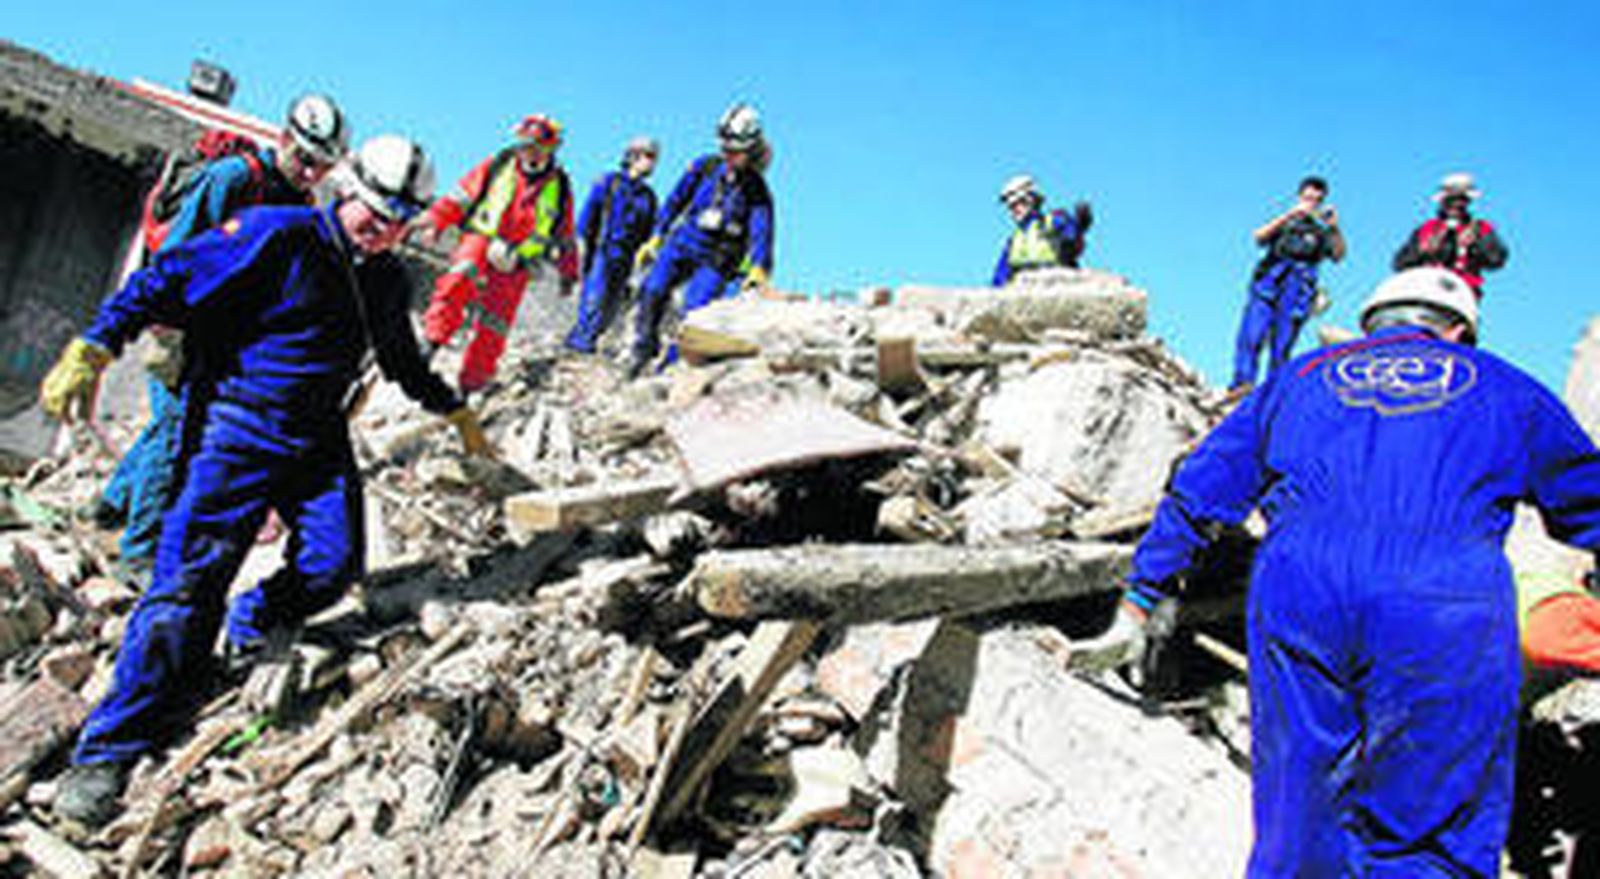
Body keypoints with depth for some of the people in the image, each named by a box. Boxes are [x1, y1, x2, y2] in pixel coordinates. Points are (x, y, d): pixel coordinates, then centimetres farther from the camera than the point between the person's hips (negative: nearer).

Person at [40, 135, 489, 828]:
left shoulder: (384, 284, 13)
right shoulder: (280, 236, -9)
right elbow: (168, 281, -12)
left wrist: (457, 414, 36)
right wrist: (93, 350, -18)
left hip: (317, 441, 6)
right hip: (237, 426, -6)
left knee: (333, 565, -10)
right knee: (193, 576, -14)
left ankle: (250, 635, 24)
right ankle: (111, 750, -8)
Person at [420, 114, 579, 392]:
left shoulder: (560, 187, 8)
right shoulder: (498, 166, 6)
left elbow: (565, 235, 17)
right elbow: (462, 195, 7)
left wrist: (568, 274, 21)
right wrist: (435, 221, -4)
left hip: (514, 266, 1)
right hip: (482, 240, -1)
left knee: (492, 331, -3)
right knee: (459, 280, -34)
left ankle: (469, 385, 10)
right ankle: (431, 343, -35)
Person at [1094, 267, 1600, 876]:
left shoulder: (1298, 380, 28)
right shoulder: (1503, 388, 25)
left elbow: (1197, 492, 29)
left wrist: (1146, 593, 38)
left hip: (1295, 595, 2)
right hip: (1451, 612, -2)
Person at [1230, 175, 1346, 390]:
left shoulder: (1321, 232, 19)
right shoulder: (1284, 224, 20)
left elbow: (1339, 255, 1)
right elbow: (1260, 237, 0)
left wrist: (1334, 228, -16)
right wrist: (1290, 215, -12)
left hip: (1296, 299, 0)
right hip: (1266, 291, 0)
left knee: (1281, 352, -6)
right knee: (1251, 338, -18)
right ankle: (1243, 382, -26)